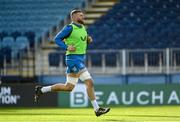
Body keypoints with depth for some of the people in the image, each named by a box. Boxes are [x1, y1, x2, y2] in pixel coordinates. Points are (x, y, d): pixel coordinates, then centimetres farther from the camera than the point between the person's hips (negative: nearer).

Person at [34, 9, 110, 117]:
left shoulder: (83, 28, 15)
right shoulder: (70, 28, -10)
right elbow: (57, 39, -8)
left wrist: (88, 40, 6)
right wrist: (67, 47, -21)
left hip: (81, 59, 9)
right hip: (73, 59, -9)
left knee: (68, 87, 11)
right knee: (89, 82, -13)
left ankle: (41, 90, 21)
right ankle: (97, 109, -9)